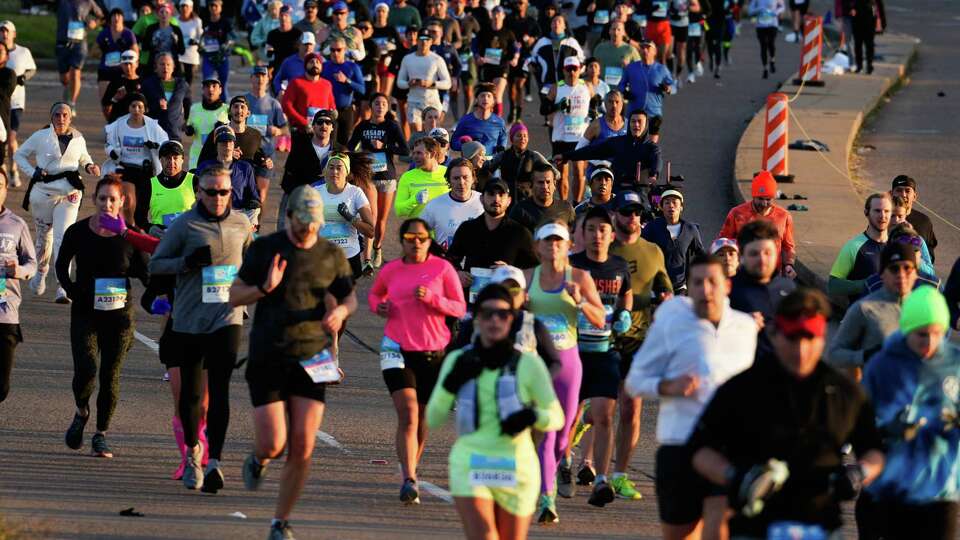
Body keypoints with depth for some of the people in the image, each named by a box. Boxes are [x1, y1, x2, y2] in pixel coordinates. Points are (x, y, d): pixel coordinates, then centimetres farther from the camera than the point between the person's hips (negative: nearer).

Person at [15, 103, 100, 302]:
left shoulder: (78, 139, 5)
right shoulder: (40, 137, -2)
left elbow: (83, 157, 24)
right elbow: (19, 154, 8)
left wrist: (89, 166, 2)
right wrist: (33, 172, -7)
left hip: (69, 194, 0)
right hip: (43, 191, 0)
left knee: (63, 238, -12)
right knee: (44, 235, 14)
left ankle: (63, 286, -17)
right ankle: (40, 272, 42)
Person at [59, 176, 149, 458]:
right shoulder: (78, 232, -2)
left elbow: (143, 271, 6)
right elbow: (61, 265, 12)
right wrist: (72, 290, -1)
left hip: (119, 314, 0)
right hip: (85, 313, 0)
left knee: (110, 374, 1)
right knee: (86, 368, -15)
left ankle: (101, 435, 15)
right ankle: (81, 413, 17)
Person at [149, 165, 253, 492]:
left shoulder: (241, 224, 9)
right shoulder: (184, 225, -1)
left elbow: (251, 260, 28)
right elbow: (155, 264, 1)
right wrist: (188, 262, -14)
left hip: (227, 318, 1)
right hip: (189, 319, -1)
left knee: (219, 389, -12)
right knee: (190, 392, 6)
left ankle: (214, 461, -17)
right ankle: (193, 450, 31)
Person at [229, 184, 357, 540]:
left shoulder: (332, 256, 5)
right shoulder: (265, 249, 0)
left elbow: (350, 297, 18)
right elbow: (235, 296, 4)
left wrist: (341, 310, -6)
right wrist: (264, 288, -16)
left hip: (311, 359, 2)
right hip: (268, 359, -2)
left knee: (302, 448, -5)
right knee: (272, 444, -9)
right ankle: (258, 459, 31)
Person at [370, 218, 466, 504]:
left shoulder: (442, 268, -1)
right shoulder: (390, 270, 4)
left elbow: (460, 308, -2)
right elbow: (374, 293, 24)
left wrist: (431, 298, -18)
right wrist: (378, 306, 1)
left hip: (433, 351, 1)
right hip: (398, 349, -1)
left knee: (423, 416, 13)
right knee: (407, 413, -15)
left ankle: (412, 467, 36)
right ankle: (409, 481, -21)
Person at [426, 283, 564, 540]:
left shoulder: (528, 364, 0)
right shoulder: (457, 361, 6)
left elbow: (556, 418, 5)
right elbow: (433, 420, 8)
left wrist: (532, 416, -17)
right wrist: (451, 383, -8)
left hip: (516, 469, 0)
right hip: (470, 466, 0)